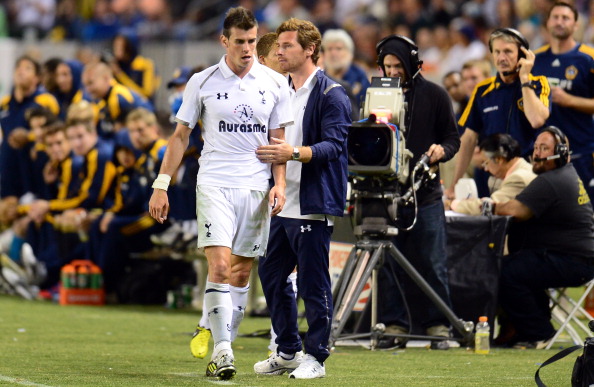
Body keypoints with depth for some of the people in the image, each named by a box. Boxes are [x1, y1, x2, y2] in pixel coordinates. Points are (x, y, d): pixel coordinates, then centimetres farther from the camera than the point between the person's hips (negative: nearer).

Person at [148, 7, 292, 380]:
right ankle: (222, 350, -16)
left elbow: (279, 139, 9)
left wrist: (280, 184, -4)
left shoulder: (275, 83, 5)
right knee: (220, 265, -16)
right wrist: (162, 185, 3)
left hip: (256, 188, 2)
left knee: (241, 272, 5)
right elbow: (181, 135, 8)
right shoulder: (203, 82, 2)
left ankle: (226, 346, 14)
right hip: (214, 184, -2)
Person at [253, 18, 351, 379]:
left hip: (314, 205, -9)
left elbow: (334, 145, -19)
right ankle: (288, 351, 23)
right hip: (283, 205, 9)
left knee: (313, 282, -3)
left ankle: (316, 357, 5)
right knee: (272, 275, 12)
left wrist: (294, 153, -31)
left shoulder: (331, 95, -10)